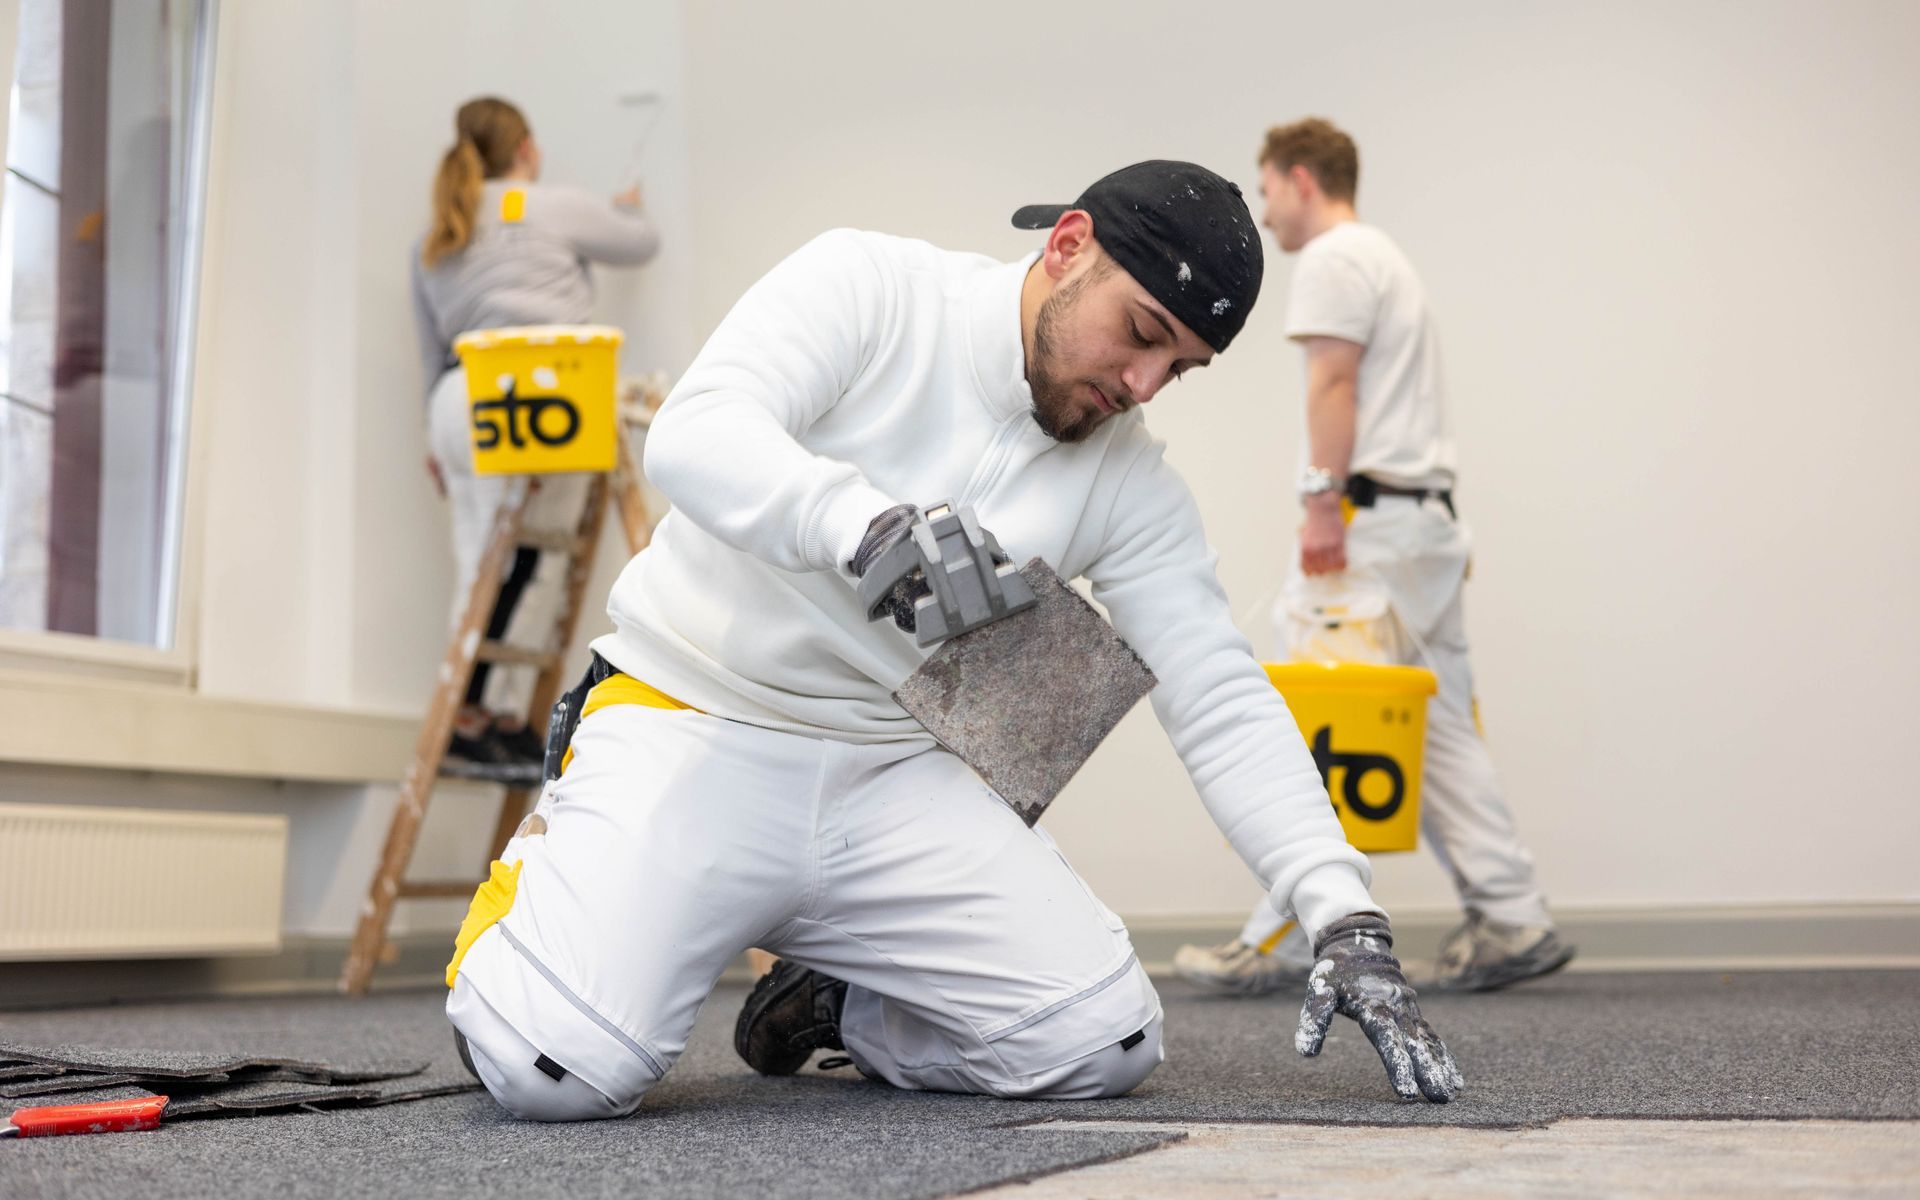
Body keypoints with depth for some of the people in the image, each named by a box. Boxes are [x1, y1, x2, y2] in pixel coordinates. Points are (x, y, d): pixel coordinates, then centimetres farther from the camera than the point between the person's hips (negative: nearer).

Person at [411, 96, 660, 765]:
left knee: (482, 574, 5)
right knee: (523, 570, -8)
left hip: (457, 403, 7)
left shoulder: (433, 242, 23)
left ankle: (498, 716, 3)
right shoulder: (555, 208, 6)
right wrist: (629, 208, 43)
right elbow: (640, 244, 20)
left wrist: (439, 440, 28)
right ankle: (477, 710, -14)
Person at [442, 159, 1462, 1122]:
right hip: (690, 729, -4)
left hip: (894, 775, 5)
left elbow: (1222, 703, -1)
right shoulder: (866, 286, -10)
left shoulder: (1133, 485, 1)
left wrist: (1345, 918, -13)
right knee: (563, 1069, -25)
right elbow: (695, 436, -25)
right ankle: (541, 876, 11)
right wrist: (870, 525, -45)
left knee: (1105, 1039, -13)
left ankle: (834, 1000, 13)